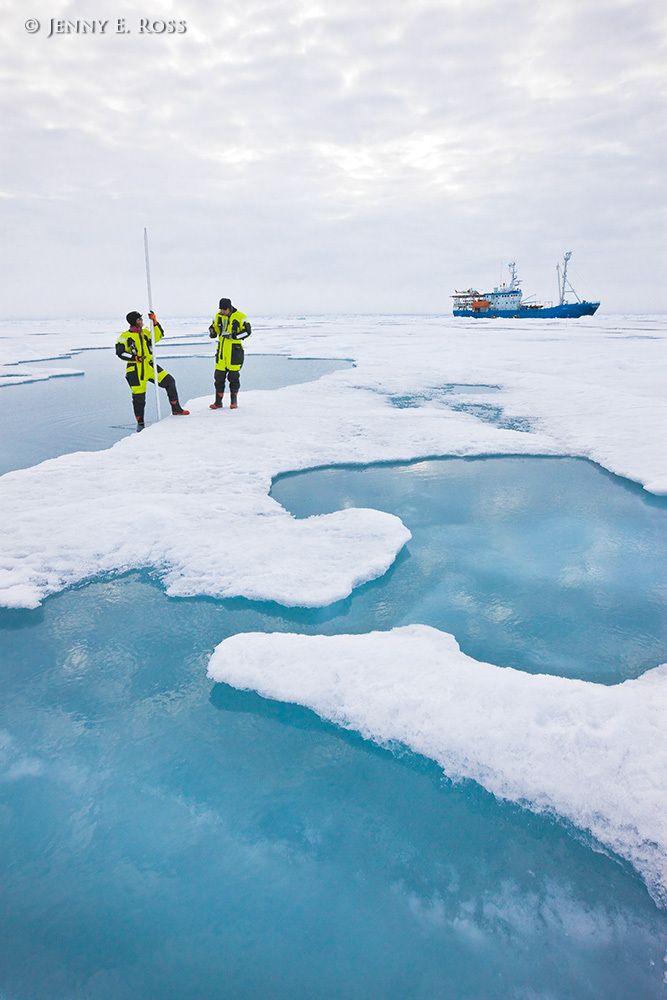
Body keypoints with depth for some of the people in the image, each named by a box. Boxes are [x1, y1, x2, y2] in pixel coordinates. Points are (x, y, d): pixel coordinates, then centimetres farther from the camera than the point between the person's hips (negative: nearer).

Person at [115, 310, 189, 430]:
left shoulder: (145, 332, 11)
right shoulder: (125, 336, -5)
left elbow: (159, 335, 7)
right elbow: (120, 352, -11)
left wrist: (154, 322, -5)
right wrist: (135, 358, -22)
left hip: (150, 366, 5)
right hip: (136, 370, -5)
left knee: (169, 381, -7)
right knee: (139, 397, 1)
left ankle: (176, 409, 3)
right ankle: (140, 423, 18)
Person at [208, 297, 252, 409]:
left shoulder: (240, 317, -8)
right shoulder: (218, 316, 7)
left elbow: (247, 331, -8)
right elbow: (213, 328, 17)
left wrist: (233, 336, -19)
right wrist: (212, 332, -8)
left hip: (234, 350, -4)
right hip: (221, 350, 5)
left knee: (233, 376, 1)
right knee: (219, 375, 5)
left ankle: (234, 401, 14)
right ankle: (218, 401, 12)